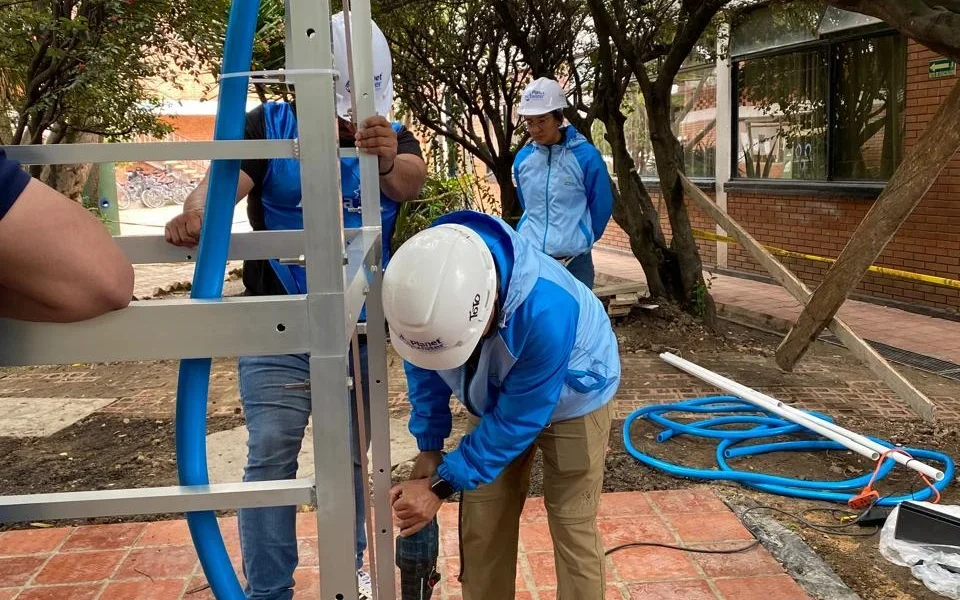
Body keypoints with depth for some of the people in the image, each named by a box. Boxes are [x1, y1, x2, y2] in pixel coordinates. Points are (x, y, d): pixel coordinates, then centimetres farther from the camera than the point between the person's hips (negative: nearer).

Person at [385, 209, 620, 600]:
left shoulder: (546, 309, -44)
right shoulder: (421, 287, -29)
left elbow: (519, 418, -31)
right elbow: (422, 368, -7)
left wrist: (442, 485, -27)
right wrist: (428, 448, -9)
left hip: (572, 400, -4)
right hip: (498, 398, 5)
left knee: (572, 528, -2)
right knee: (481, 524, 5)